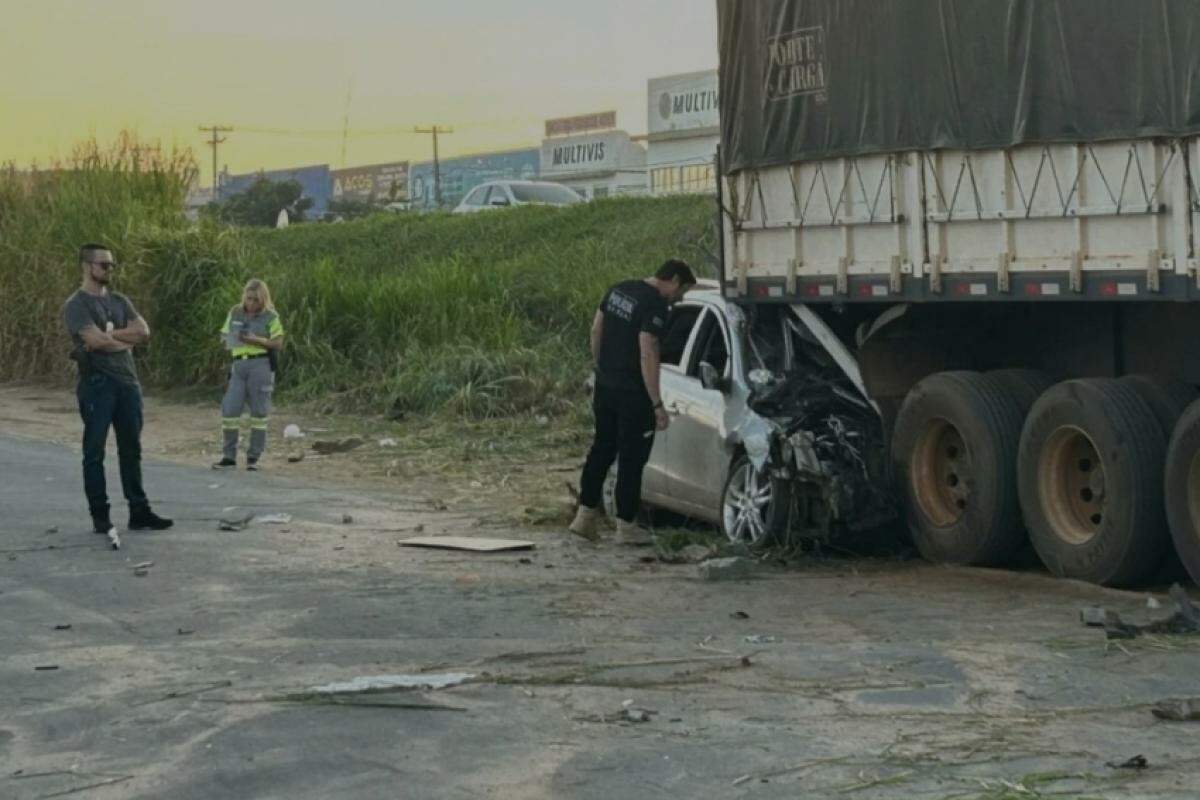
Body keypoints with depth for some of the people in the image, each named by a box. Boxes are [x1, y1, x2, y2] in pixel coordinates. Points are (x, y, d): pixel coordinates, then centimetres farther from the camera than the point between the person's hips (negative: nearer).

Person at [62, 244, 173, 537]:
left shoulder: (119, 301, 16)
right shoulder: (75, 305, -5)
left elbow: (143, 332, 2)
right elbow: (96, 340, -18)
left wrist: (110, 335, -10)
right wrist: (126, 341, -2)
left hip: (127, 382, 7)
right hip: (97, 384, -7)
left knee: (131, 450, 9)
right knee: (95, 452, -1)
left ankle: (139, 512, 13)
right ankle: (100, 516, 4)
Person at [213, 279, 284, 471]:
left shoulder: (270, 317, 2)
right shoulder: (234, 314, 12)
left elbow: (278, 343, -1)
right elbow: (224, 337, 17)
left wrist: (257, 340, -14)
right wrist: (229, 340, -6)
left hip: (261, 364, -3)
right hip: (238, 365, 3)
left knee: (259, 412, 0)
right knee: (229, 410, -4)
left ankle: (254, 457, 7)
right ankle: (229, 456, 4)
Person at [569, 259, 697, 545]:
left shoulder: (619, 290, 8)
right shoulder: (655, 306, -18)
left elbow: (596, 331, 15)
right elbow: (647, 355, -23)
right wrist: (657, 405, -21)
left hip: (605, 385, 8)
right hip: (633, 393, -8)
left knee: (602, 448, 17)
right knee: (632, 458, 2)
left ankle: (585, 515, 18)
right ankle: (626, 526, 8)